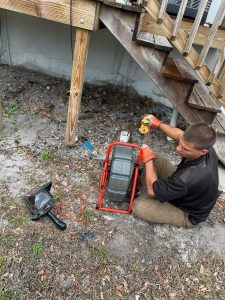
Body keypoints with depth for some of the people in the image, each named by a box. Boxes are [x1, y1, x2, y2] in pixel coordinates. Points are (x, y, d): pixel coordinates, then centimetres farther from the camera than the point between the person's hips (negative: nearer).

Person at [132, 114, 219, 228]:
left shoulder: (187, 179, -46)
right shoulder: (206, 146, -24)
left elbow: (152, 190, -30)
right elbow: (180, 134, -2)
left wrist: (148, 160, -21)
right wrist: (158, 124, -8)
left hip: (188, 215, -7)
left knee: (138, 207, -21)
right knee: (155, 158, -3)